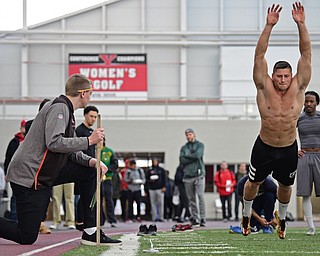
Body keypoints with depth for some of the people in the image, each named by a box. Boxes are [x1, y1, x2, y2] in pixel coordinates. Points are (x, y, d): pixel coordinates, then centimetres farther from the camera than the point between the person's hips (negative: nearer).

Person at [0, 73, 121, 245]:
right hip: (28, 175, -10)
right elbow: (54, 143, -27)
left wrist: (90, 161, -3)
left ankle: (90, 232, 4)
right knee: (27, 237, -9)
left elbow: (69, 151, 16)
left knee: (90, 172, 5)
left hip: (46, 173, 10)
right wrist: (88, 141, -20)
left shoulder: (66, 110, 17)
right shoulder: (59, 107, -13)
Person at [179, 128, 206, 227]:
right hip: (188, 176, 4)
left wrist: (187, 156, -1)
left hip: (199, 175, -3)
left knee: (201, 197, -11)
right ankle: (194, 218, 7)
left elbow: (198, 155, -11)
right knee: (191, 199, 3)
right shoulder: (184, 147, 15)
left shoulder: (200, 145, 7)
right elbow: (182, 160, 1)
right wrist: (193, 157, -7)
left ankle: (202, 219, -13)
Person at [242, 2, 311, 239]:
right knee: (253, 182, 13)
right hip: (264, 147, -1)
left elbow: (306, 54, -17)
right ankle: (246, 215, 38)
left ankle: (282, 217, 42)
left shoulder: (298, 88, -10)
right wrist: (269, 26, -31)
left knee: (285, 185, 17)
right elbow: (259, 56, -21)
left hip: (289, 149, 1)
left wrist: (301, 24, -26)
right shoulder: (264, 88, -13)